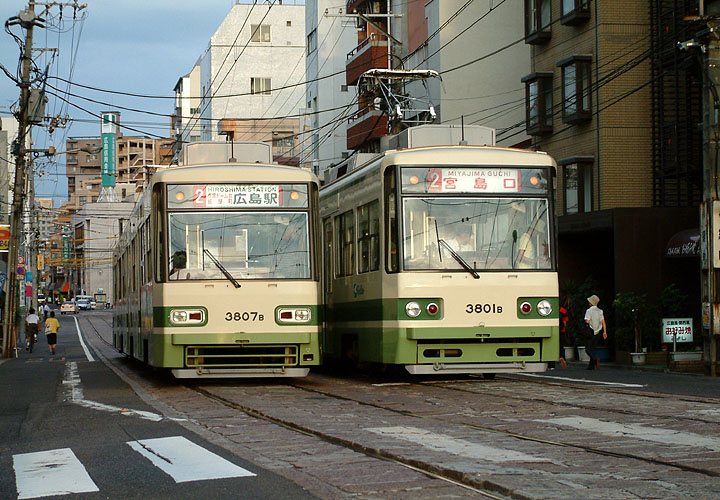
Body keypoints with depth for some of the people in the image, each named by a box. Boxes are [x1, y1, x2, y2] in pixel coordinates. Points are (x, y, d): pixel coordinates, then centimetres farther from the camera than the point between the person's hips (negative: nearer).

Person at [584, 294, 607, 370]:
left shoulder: (589, 311, -9)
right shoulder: (600, 311, 9)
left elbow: (587, 322, -13)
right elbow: (603, 322, 8)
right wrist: (605, 332, 10)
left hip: (590, 332, -6)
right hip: (598, 332, 6)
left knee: (588, 349, -4)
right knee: (593, 349, 12)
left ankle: (595, 359, -28)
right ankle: (591, 365, 9)